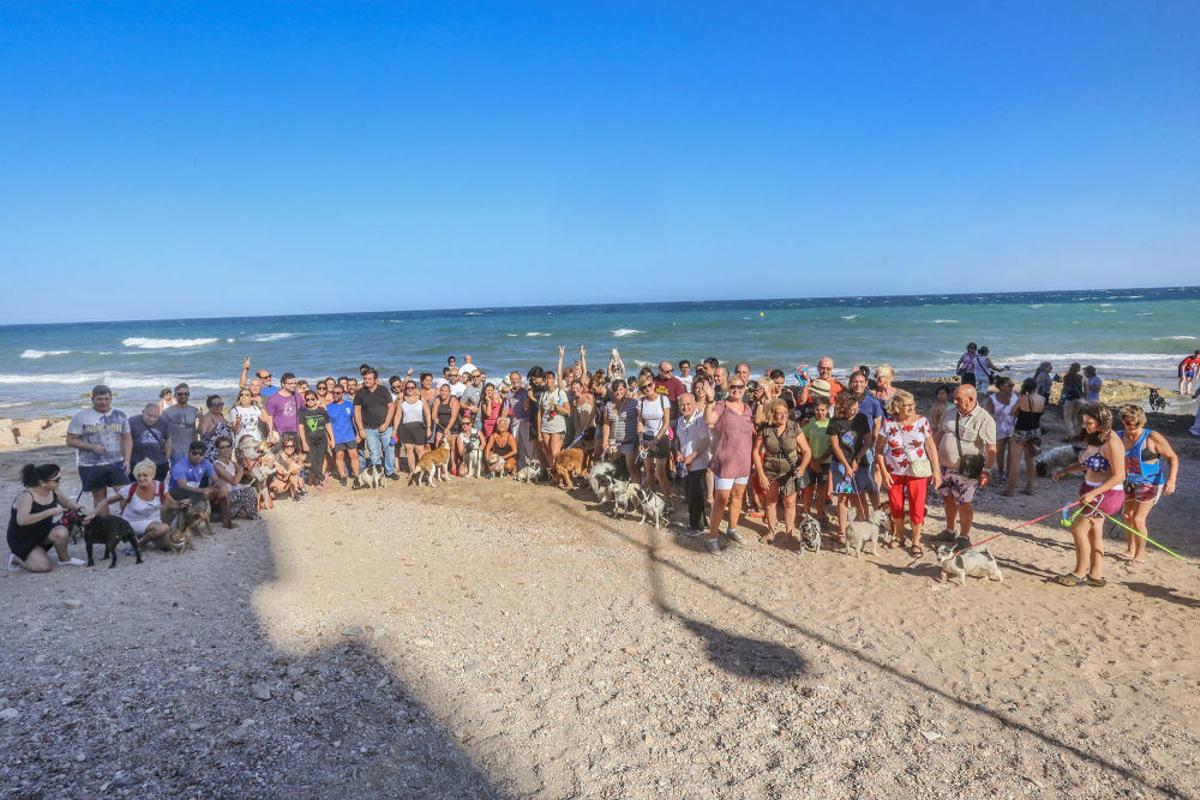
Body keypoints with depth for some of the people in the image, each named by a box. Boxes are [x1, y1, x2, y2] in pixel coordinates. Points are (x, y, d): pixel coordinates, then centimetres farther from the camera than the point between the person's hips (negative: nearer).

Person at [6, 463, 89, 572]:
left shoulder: (53, 492, -8)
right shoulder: (27, 496, -29)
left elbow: (67, 502, 12)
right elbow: (22, 520, -42)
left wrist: (80, 511, -7)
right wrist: (50, 512, -41)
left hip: (42, 532, 5)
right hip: (22, 539, -5)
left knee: (61, 533, -29)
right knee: (45, 567, -20)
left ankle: (64, 559, 0)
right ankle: (16, 558, 9)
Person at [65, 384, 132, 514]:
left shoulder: (120, 416, 6)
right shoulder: (81, 417, -3)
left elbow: (127, 439, 8)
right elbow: (70, 440, -3)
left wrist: (127, 460, -2)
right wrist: (92, 447, -18)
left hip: (117, 463, 2)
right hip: (91, 465, -1)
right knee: (99, 496, 8)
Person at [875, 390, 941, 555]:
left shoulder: (922, 421, -6)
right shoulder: (888, 424, -8)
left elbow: (931, 447, -1)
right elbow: (879, 450, -2)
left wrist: (936, 470, -4)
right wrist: (884, 473, -7)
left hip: (917, 471, -1)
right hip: (894, 471, 1)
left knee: (917, 506, 0)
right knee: (896, 506, 11)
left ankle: (916, 541, 18)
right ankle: (899, 536, 34)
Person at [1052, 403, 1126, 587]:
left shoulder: (1111, 443, -21)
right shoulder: (1094, 439, 7)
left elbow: (1119, 476, -22)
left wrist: (1093, 493, -25)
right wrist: (1065, 471, 13)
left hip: (1106, 494, -9)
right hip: (1092, 491, 9)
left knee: (1078, 528, -6)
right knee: (1093, 532, 13)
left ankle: (1080, 573, 6)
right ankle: (1096, 575, 21)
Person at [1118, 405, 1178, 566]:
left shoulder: (1152, 438, -18)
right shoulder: (1120, 437, -4)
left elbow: (1172, 457, -13)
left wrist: (1171, 480, -24)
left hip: (1149, 485, -5)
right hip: (1130, 484, 5)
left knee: (1138, 519, -7)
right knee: (1127, 517, 14)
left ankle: (1140, 554, 12)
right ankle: (1130, 550, 33)